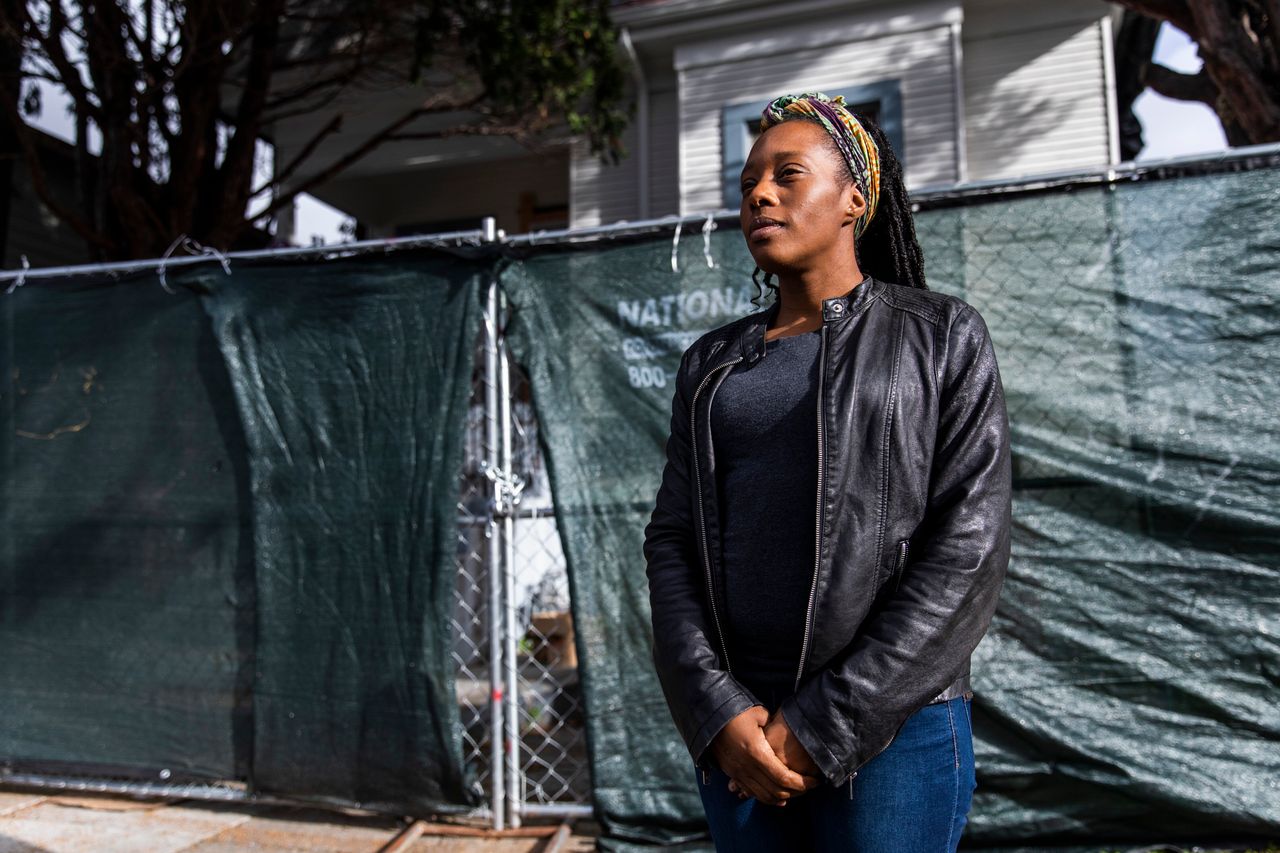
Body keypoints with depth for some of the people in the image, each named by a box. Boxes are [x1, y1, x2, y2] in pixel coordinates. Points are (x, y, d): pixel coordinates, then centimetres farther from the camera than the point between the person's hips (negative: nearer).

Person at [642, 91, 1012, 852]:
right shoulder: (712, 363, 10)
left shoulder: (942, 335, -1)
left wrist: (825, 725, -13)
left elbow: (969, 541, -9)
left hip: (892, 724, -3)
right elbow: (673, 538, 4)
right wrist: (717, 710, -10)